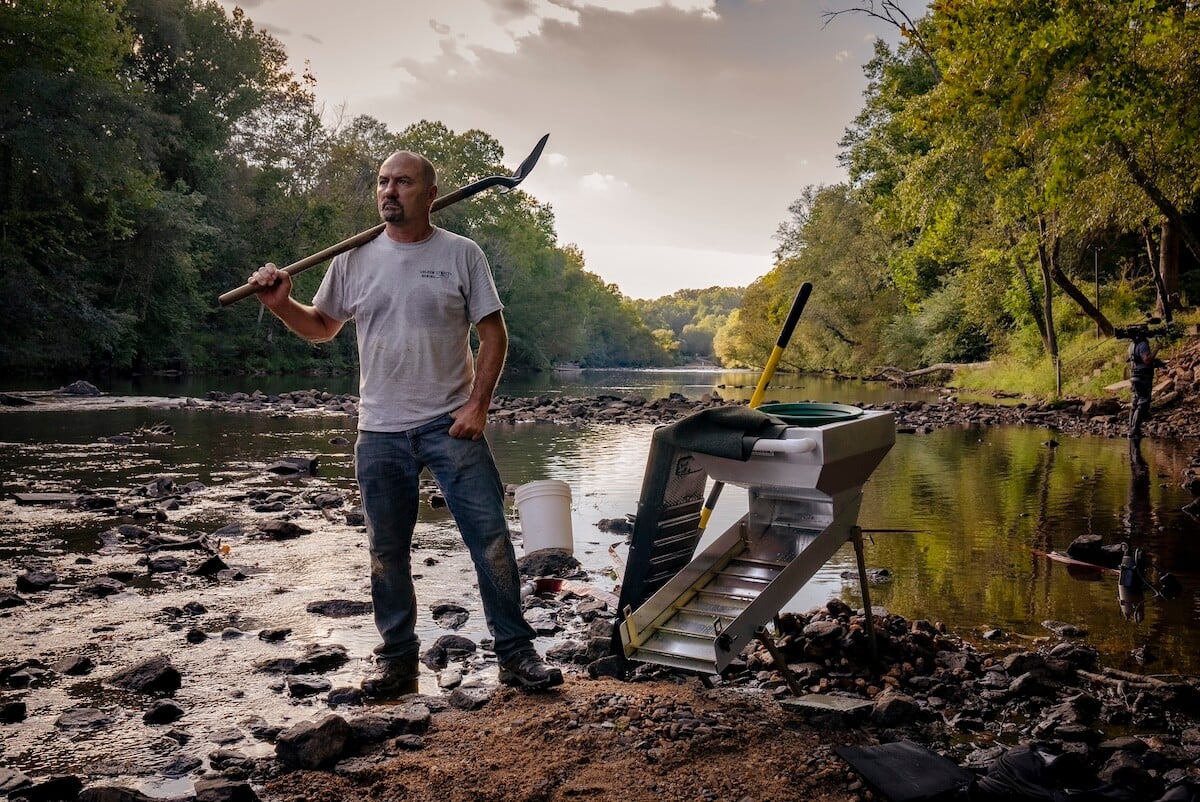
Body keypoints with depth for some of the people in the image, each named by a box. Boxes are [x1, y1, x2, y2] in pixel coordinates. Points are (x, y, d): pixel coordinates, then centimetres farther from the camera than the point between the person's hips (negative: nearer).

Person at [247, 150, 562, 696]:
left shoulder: (462, 254, -1)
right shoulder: (353, 260, 6)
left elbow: (493, 333, -1)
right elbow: (321, 328, 17)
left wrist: (478, 404, -10)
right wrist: (280, 304, -3)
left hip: (452, 425, -2)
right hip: (380, 432, 3)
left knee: (490, 537, -3)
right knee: (386, 553, 10)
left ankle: (516, 654, 9)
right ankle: (396, 660, 24)